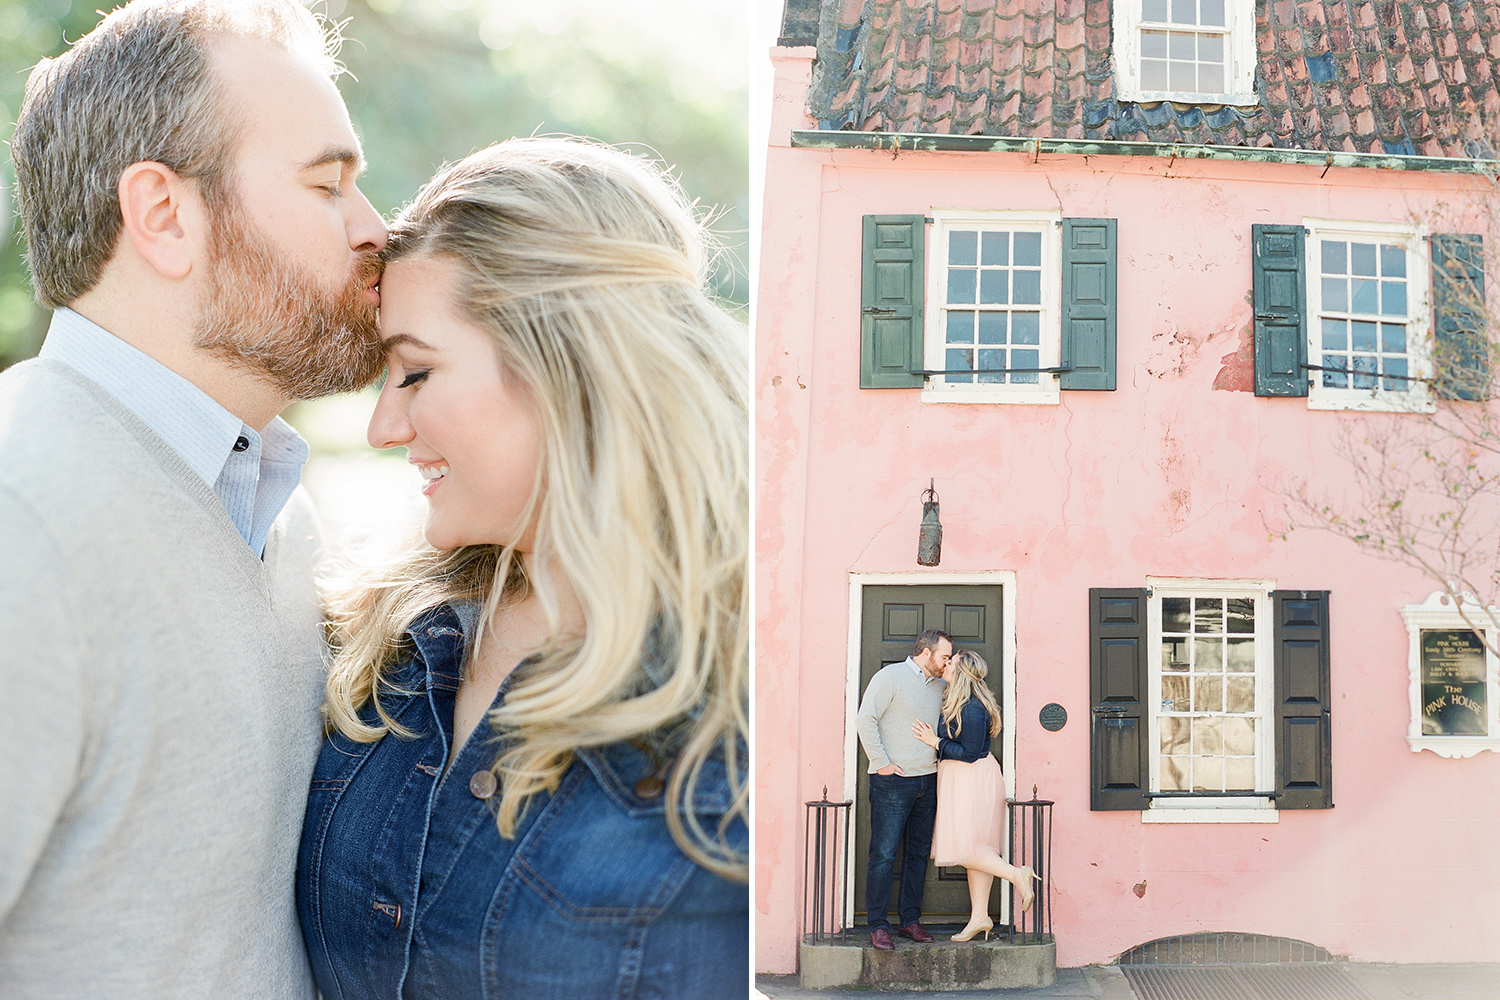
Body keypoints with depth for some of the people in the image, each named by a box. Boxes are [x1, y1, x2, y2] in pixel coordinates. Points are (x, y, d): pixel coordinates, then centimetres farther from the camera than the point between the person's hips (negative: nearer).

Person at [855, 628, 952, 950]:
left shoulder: (940, 685, 14)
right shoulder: (890, 676, -7)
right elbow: (865, 719, -12)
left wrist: (941, 756, 13)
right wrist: (881, 763, -12)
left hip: (928, 782, 7)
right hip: (893, 781, -7)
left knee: (918, 854, 10)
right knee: (884, 854, -6)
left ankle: (910, 920, 18)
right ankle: (878, 925, -1)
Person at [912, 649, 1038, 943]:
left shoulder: (971, 708, -20)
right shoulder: (956, 702, 11)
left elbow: (970, 753, -21)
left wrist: (935, 742, -18)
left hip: (972, 782, -10)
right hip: (961, 782, 10)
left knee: (965, 848, -7)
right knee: (974, 848, 10)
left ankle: (1018, 875, -2)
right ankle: (979, 917, 13)